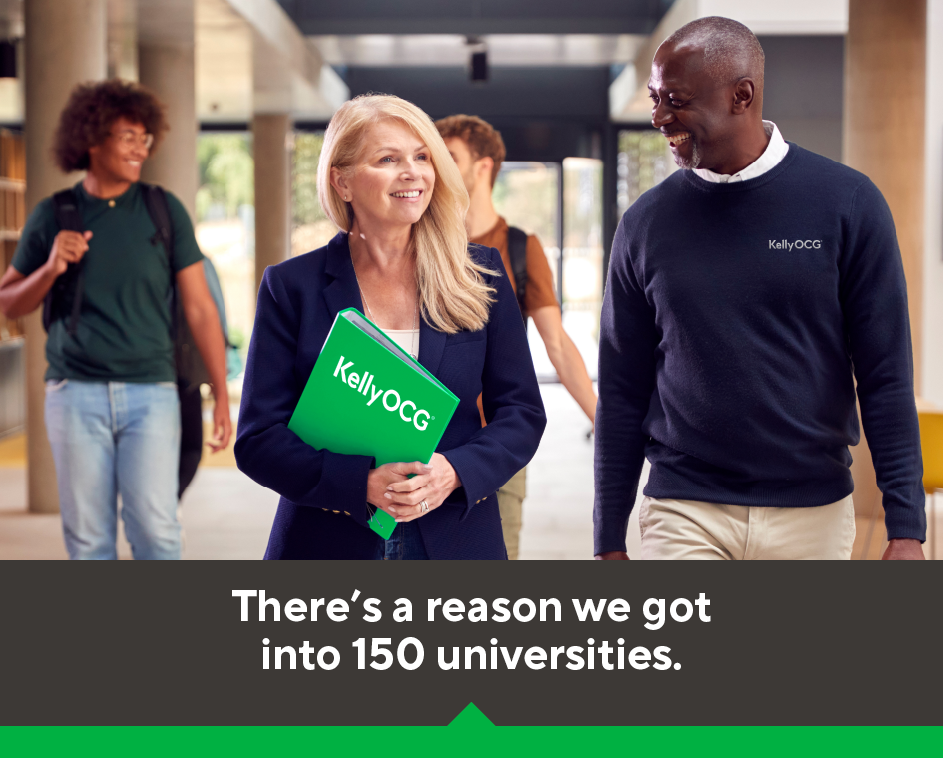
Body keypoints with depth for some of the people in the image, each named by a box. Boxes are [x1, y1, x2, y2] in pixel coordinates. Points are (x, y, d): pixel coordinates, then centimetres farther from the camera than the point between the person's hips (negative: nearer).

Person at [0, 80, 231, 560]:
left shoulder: (165, 211, 3)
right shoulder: (52, 216, 5)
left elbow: (199, 308, 3)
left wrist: (221, 396, -2)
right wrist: (50, 269, -9)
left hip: (150, 393, -1)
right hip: (75, 394, 1)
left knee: (155, 529, -8)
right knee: (87, 537, 5)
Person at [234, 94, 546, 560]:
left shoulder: (480, 275, 4)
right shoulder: (292, 286, 0)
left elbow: (522, 412, 5)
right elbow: (258, 439, -4)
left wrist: (455, 471, -14)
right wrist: (361, 483, -19)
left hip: (455, 541, 1)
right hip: (328, 543, -1)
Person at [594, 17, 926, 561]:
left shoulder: (848, 203, -3)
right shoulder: (646, 223, 1)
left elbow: (886, 378, -2)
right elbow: (621, 393, 6)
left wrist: (907, 530, -7)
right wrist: (610, 543, 5)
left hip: (814, 515, 0)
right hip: (686, 515, 0)